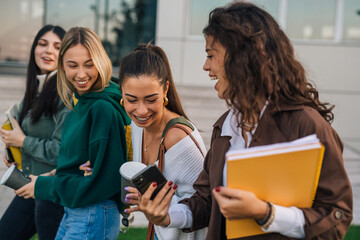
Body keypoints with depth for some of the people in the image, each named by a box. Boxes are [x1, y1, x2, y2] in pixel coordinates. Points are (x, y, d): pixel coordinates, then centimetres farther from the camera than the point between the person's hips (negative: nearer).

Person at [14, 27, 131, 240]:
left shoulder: (104, 109, -20)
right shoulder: (82, 102, 7)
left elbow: (102, 179, -20)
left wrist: (42, 187, -11)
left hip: (93, 219, -9)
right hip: (73, 212, 9)